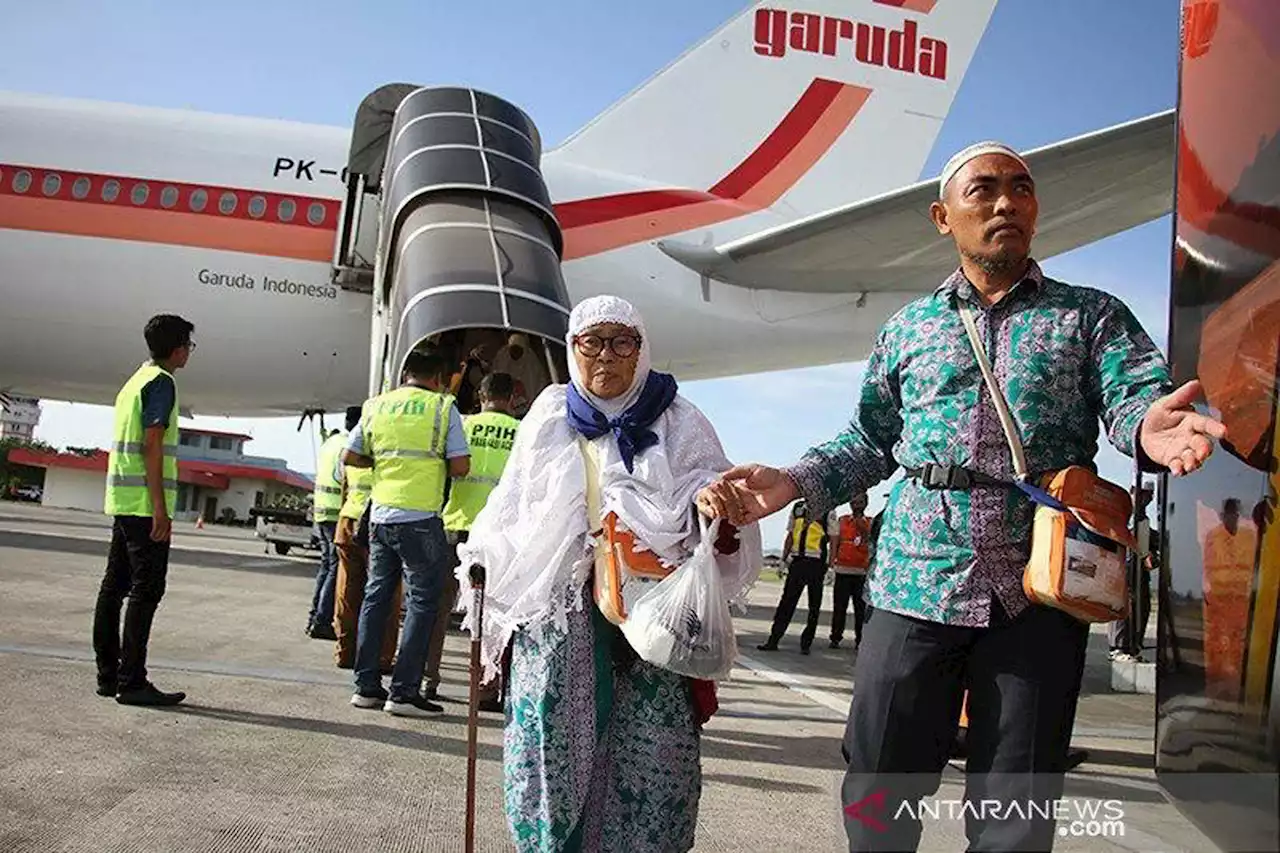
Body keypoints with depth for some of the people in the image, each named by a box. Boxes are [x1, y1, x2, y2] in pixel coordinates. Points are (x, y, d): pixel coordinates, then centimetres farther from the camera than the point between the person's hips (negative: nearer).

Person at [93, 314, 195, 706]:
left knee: (115, 585, 10)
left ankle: (109, 675, 16)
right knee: (147, 589, -8)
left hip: (122, 501, 10)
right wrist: (160, 508, -19)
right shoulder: (161, 381, -9)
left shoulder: (136, 380, 20)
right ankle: (132, 682, -8)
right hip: (145, 502, -10)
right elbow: (152, 446, -17)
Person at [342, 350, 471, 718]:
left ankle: (366, 686, 18)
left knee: (376, 596, 13)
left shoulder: (376, 405, 10)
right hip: (420, 517, -5)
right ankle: (404, 692, 1)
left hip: (380, 514, 5)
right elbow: (461, 466, -7)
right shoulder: (442, 406, -2)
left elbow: (350, 457, 10)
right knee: (422, 601, 2)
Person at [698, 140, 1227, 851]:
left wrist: (1150, 428, -30)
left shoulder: (1092, 315, 11)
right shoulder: (906, 329, 14)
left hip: (1039, 591, -1)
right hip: (915, 581, 1)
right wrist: (791, 483, -1)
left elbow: (1135, 396, -5)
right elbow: (869, 441, 16)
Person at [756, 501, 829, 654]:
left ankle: (806, 644, 14)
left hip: (816, 564, -3)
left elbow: (833, 541, -3)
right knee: (786, 602, 4)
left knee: (814, 607, 5)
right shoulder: (798, 507, 10)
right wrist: (783, 559, 10)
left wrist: (830, 567, -10)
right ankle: (773, 640, 8)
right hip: (797, 561, 3)